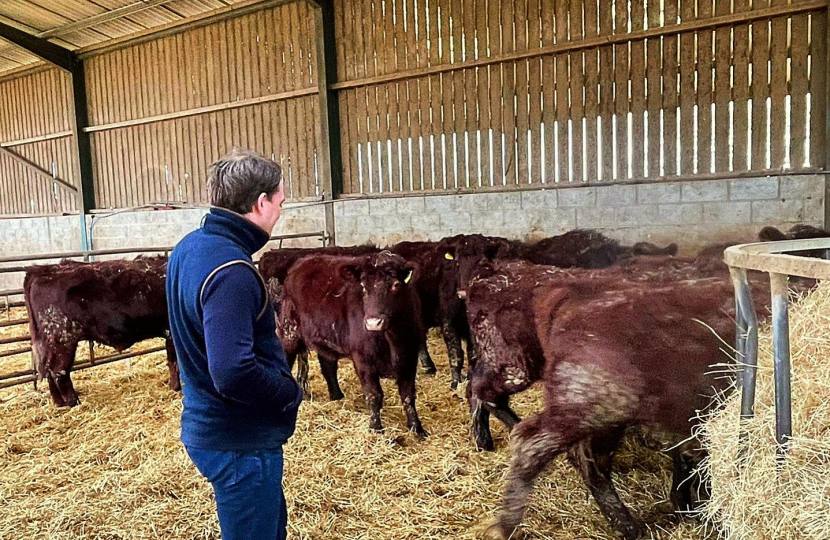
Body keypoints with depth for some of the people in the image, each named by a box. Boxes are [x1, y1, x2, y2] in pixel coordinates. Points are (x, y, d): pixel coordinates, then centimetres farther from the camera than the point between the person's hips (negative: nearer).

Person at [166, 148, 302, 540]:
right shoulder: (230, 270, -27)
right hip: (239, 439, -9)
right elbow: (234, 373, -34)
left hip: (208, 424, 9)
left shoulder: (189, 247, 3)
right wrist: (291, 393, -16)